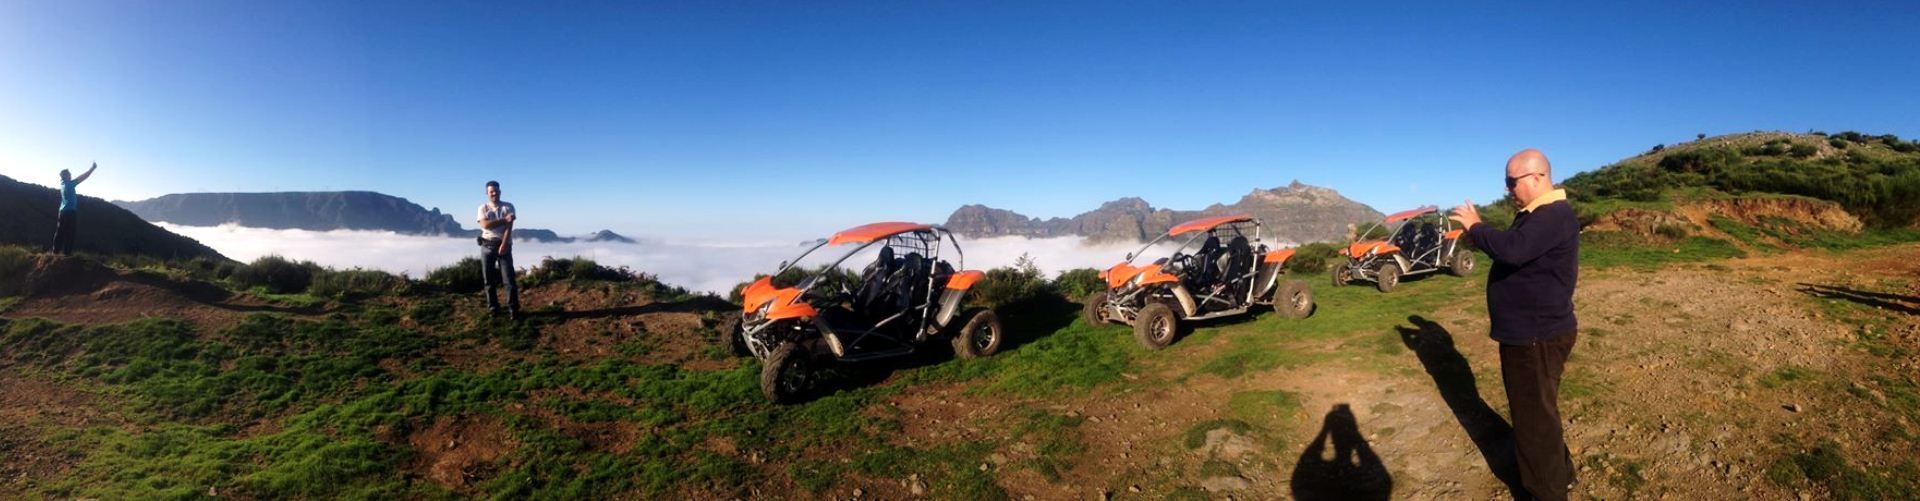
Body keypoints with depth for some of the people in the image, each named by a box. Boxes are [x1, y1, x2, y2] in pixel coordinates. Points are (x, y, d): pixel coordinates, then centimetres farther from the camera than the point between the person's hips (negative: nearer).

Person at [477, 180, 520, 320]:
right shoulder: (483, 208, 5)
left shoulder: (508, 207, 2)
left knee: (508, 279, -8)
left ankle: (513, 309, -6)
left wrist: (504, 244, -18)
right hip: (487, 246, 2)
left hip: (504, 245, -2)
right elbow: (485, 225, -12)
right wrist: (504, 220, -16)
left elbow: (509, 227, -8)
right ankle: (493, 308, 15)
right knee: (489, 279, 5)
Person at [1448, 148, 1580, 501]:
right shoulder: (1536, 214, 13)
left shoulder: (1555, 215, -22)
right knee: (1535, 410, 24)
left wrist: (1476, 227, -22)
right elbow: (1516, 251, 17)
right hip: (1528, 331, 11)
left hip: (1538, 335, -11)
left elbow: (1513, 250, -35)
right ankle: (1558, 473, 41)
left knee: (1535, 415, 2)